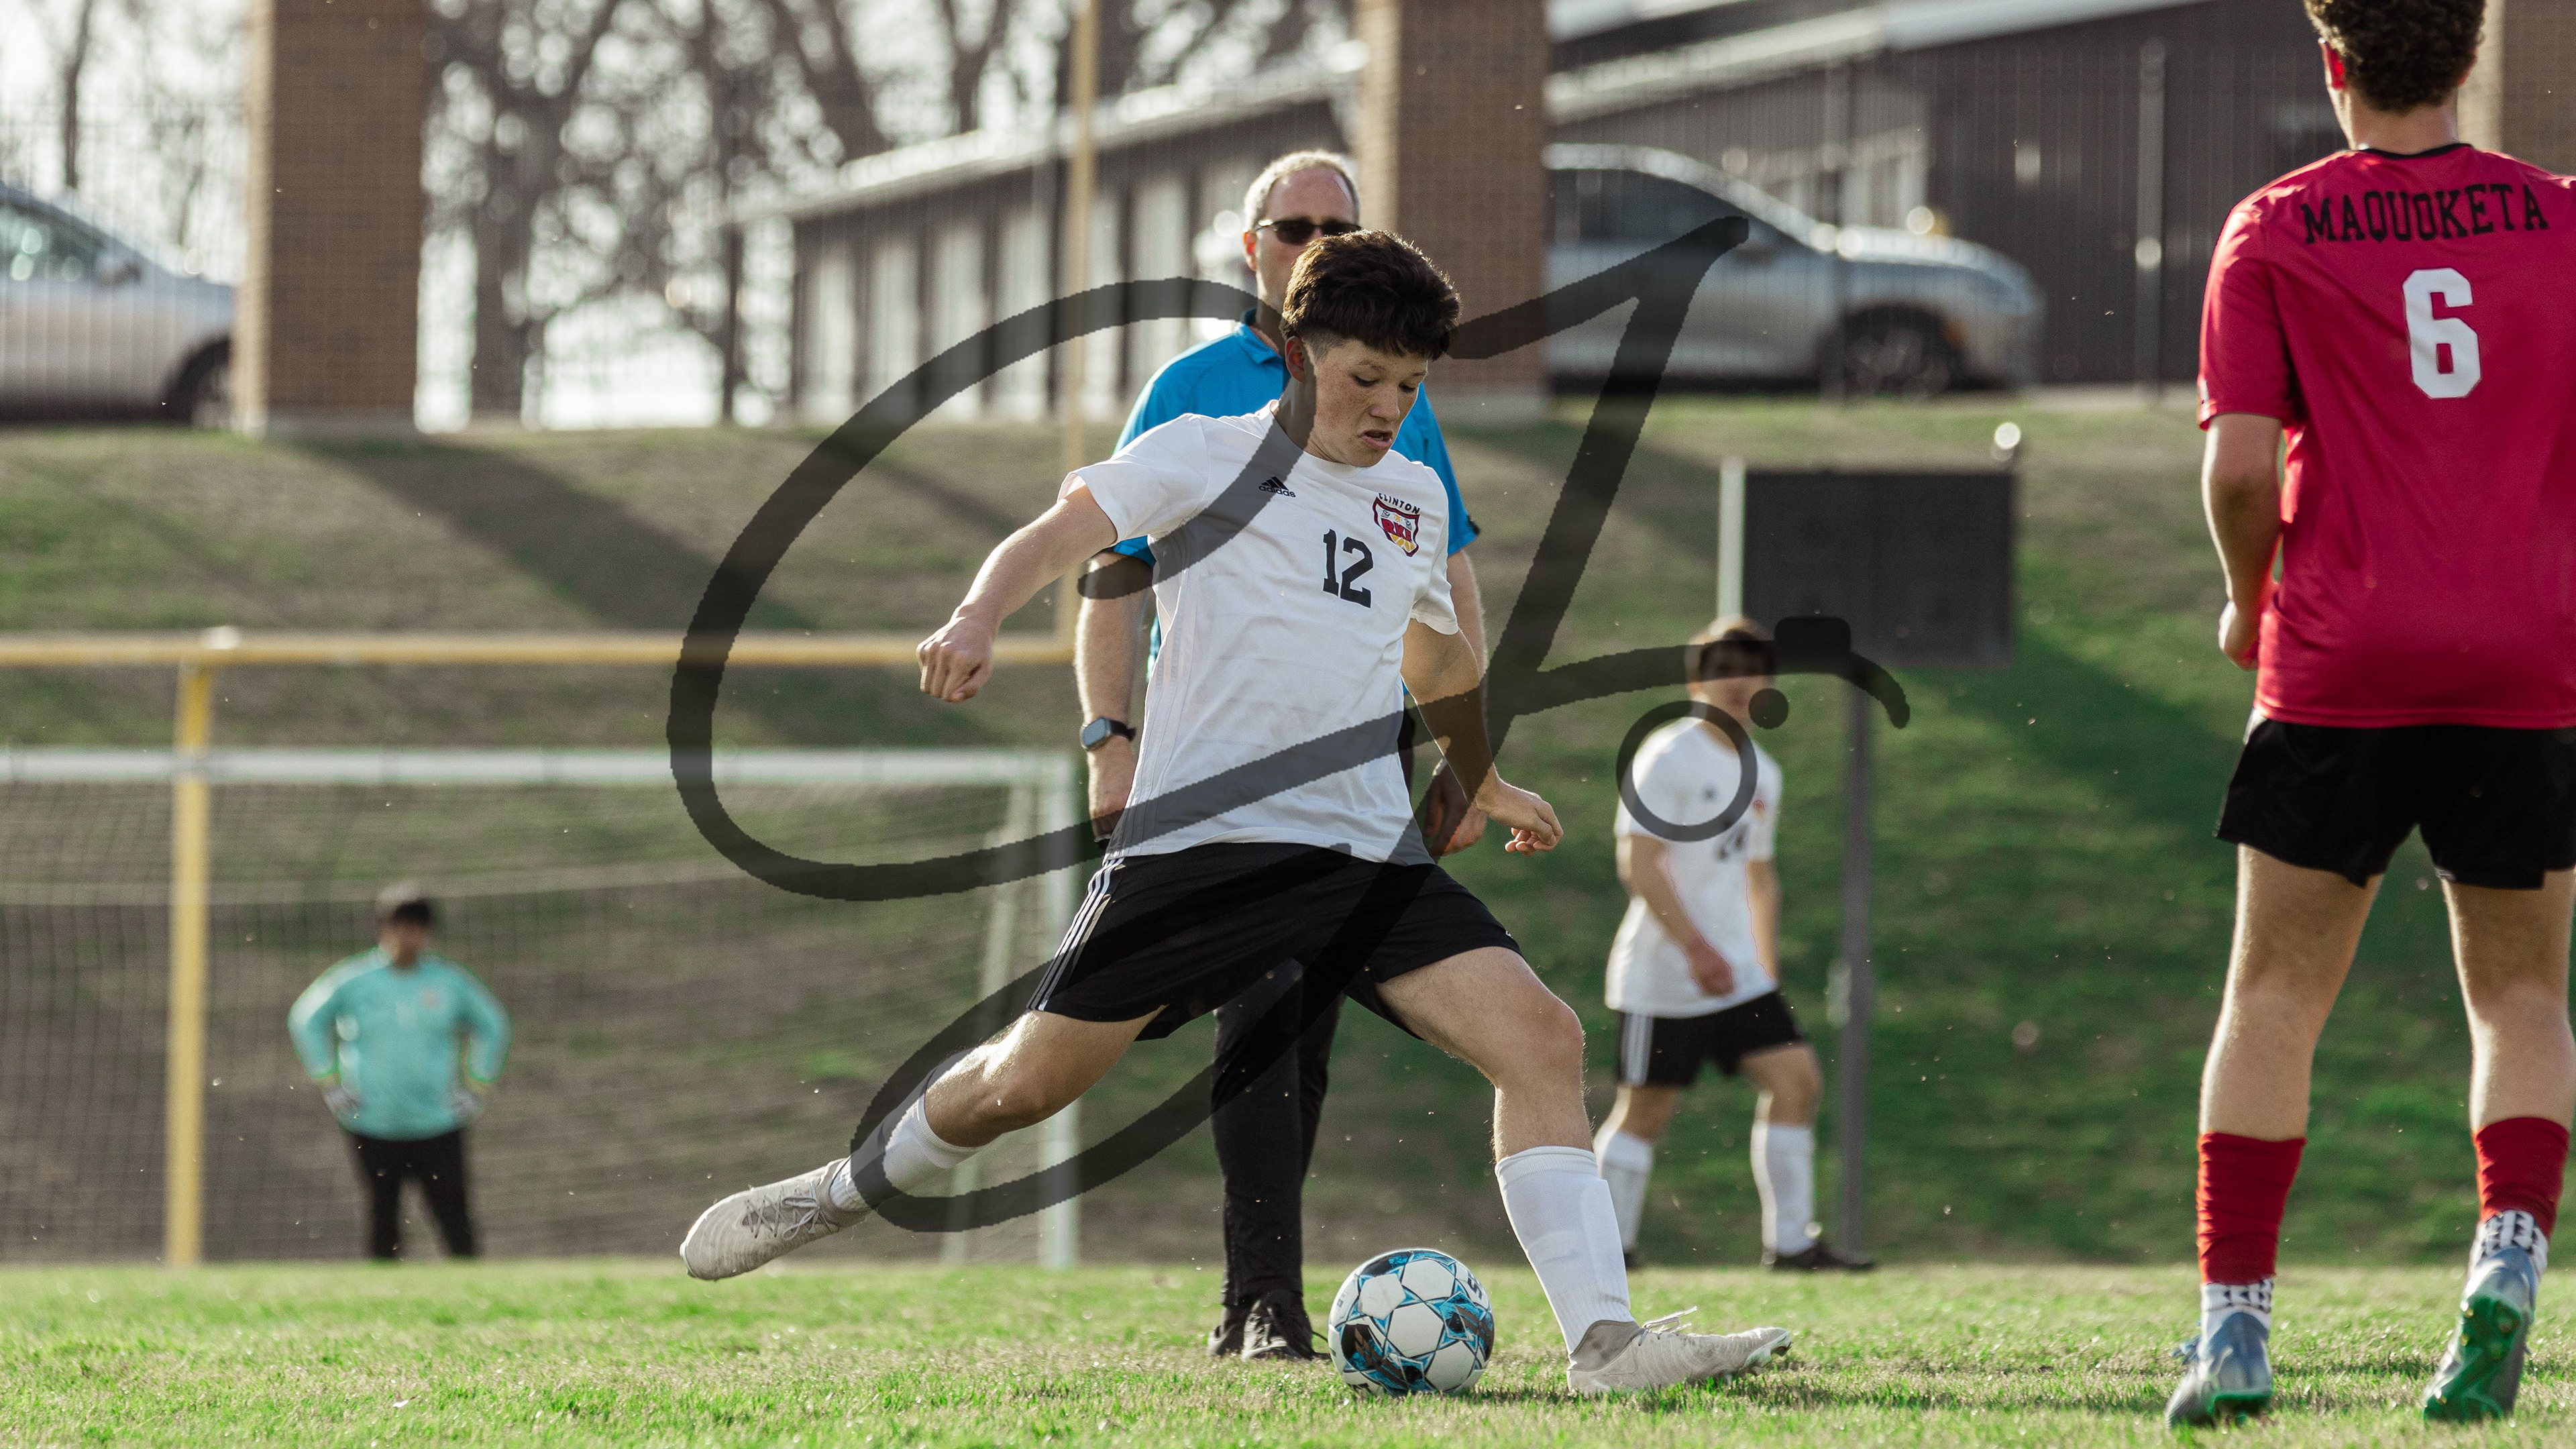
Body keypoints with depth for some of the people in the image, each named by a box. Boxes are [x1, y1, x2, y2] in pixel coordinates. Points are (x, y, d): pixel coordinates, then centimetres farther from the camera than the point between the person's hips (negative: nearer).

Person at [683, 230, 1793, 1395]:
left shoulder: (1416, 499, 20)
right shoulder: (1204, 456, 3)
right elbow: (1059, 536, -11)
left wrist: (1485, 785, 50)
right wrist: (977, 622, -31)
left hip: (1369, 855, 4)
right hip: (1199, 835, -4)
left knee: (1539, 1037, -16)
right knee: (1030, 1081, -1)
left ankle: (1604, 1344, -20)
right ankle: (844, 1190, 29)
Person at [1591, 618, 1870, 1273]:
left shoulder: (1762, 772, 13)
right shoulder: (1667, 757, -11)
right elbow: (1639, 863, -18)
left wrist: (1768, 969, 22)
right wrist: (1696, 948, -24)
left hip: (1738, 972, 7)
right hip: (1664, 973, -7)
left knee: (1796, 1080, -3)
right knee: (1647, 1108, -2)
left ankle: (1790, 1242, 0)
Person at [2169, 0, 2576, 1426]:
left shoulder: (2275, 234, 0)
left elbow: (2241, 463, -8)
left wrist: (2248, 600, 11)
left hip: (2341, 667, -1)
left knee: (2274, 998, 6)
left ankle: (2234, 1323, -2)